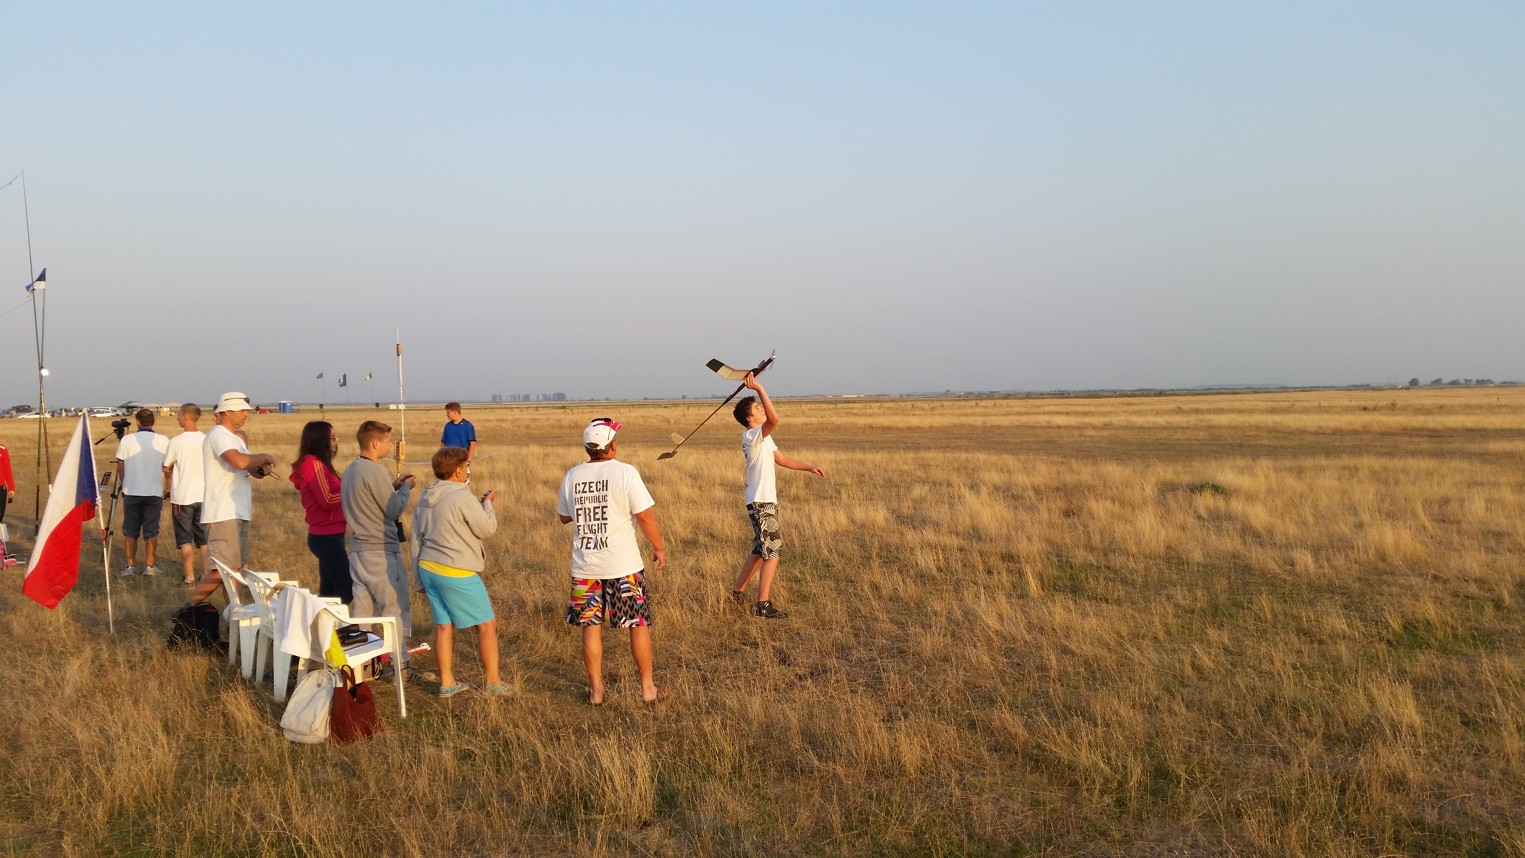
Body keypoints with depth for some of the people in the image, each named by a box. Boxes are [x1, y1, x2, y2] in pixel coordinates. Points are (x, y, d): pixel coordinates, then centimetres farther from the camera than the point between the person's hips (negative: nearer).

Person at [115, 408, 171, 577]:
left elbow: (120, 466, 3)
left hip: (131, 492, 0)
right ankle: (149, 566, 5)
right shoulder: (163, 441, -3)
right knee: (151, 531, 5)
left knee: (130, 531, 10)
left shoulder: (126, 440, -2)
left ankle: (131, 566, 11)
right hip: (154, 493, 0)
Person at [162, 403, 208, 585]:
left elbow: (166, 468, -2)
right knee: (204, 539, 11)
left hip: (182, 496, -4)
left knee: (185, 539, 4)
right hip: (204, 495, 4)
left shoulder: (177, 441, -10)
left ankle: (190, 577, 2)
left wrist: (168, 484, 17)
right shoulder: (207, 440, 0)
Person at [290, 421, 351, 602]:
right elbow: (328, 500, -20)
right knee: (346, 592, -9)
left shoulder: (316, 463, 15)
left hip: (325, 536, 10)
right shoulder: (314, 464, -14)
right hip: (328, 537, -10)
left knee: (329, 592, 12)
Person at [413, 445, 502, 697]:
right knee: (487, 623, 6)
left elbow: (417, 536, 14)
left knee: (444, 625, 14)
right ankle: (492, 681, 13)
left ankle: (447, 682, 19)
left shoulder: (426, 497, 7)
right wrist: (487, 504, 7)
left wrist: (421, 578, 22)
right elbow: (487, 529, -12)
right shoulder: (463, 497, -19)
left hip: (428, 567, 8)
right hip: (456, 573, -8)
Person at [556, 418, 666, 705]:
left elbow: (564, 517, 14)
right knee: (639, 624, 10)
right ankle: (648, 687, 18)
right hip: (623, 566, -3)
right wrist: (658, 547, 0)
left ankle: (596, 690, 18)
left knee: (591, 626, 12)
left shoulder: (572, 476, 1)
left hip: (585, 567, 3)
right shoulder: (625, 472, -12)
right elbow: (645, 516, -13)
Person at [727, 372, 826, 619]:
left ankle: (738, 592, 27)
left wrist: (809, 467, 21)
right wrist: (759, 388, -35)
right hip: (761, 502, -10)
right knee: (772, 553, -8)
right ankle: (763, 605, -5)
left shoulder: (763, 437, 15)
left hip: (766, 501, 10)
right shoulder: (751, 436, -17)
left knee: (760, 550, 18)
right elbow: (774, 418, -35)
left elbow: (781, 459, 25)